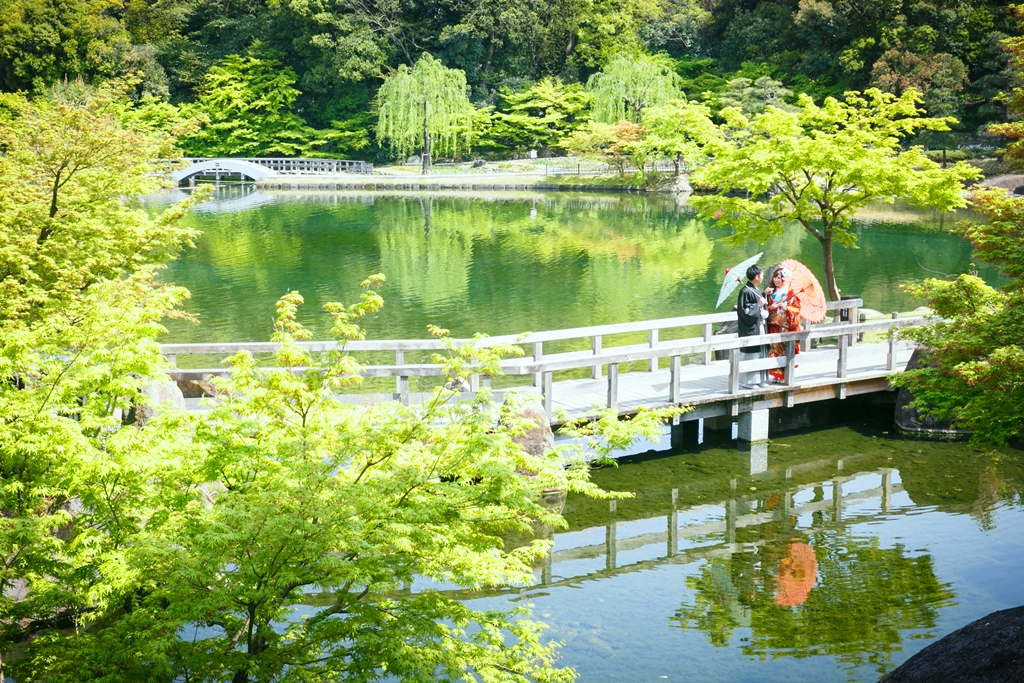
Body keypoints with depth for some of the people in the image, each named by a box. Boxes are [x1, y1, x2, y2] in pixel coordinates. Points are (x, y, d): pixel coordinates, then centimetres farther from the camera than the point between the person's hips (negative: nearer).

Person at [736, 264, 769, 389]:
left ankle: (759, 379, 19)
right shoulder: (745, 291, -16)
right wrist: (758, 305, -16)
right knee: (750, 354, -3)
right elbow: (744, 311, -19)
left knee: (760, 353, 11)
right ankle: (747, 381, 6)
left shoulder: (757, 290, 12)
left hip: (759, 326, 9)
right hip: (750, 328, -9)